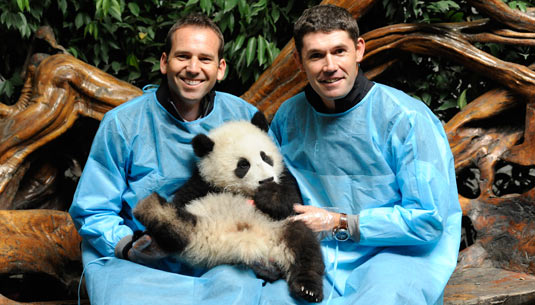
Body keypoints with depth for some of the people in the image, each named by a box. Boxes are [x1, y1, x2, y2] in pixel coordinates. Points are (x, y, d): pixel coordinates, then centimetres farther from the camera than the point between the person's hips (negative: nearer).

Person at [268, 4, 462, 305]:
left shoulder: (407, 119, -11)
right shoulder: (288, 116, 5)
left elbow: (428, 219, -12)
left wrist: (340, 223, -12)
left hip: (398, 254, -3)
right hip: (316, 256, 3)